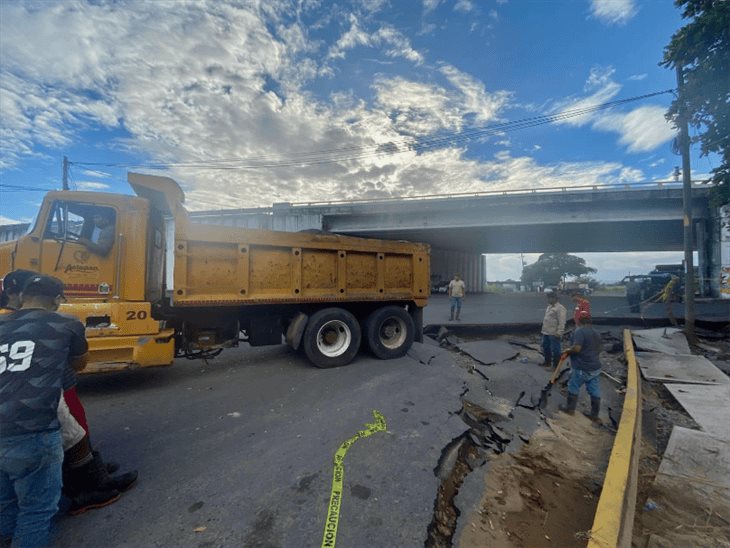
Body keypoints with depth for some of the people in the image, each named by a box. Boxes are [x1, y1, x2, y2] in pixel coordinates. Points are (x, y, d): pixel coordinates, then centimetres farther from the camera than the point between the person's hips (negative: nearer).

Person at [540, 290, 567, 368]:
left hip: (554, 334, -10)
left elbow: (561, 322, -20)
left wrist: (559, 332, -22)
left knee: (555, 350, -1)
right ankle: (547, 362, 34)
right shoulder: (549, 307, 15)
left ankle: (556, 366, 8)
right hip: (546, 332, 10)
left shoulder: (560, 308, -15)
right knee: (546, 348, 19)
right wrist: (543, 329, 22)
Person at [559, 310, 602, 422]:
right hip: (595, 367, 8)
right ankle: (594, 415, 22)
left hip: (581, 368, -7)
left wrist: (567, 351, -11)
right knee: (595, 392, 12)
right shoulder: (596, 333, 9)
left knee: (573, 388, 11)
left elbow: (577, 348, -28)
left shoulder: (580, 331, -18)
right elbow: (599, 348, 17)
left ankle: (570, 408, 24)